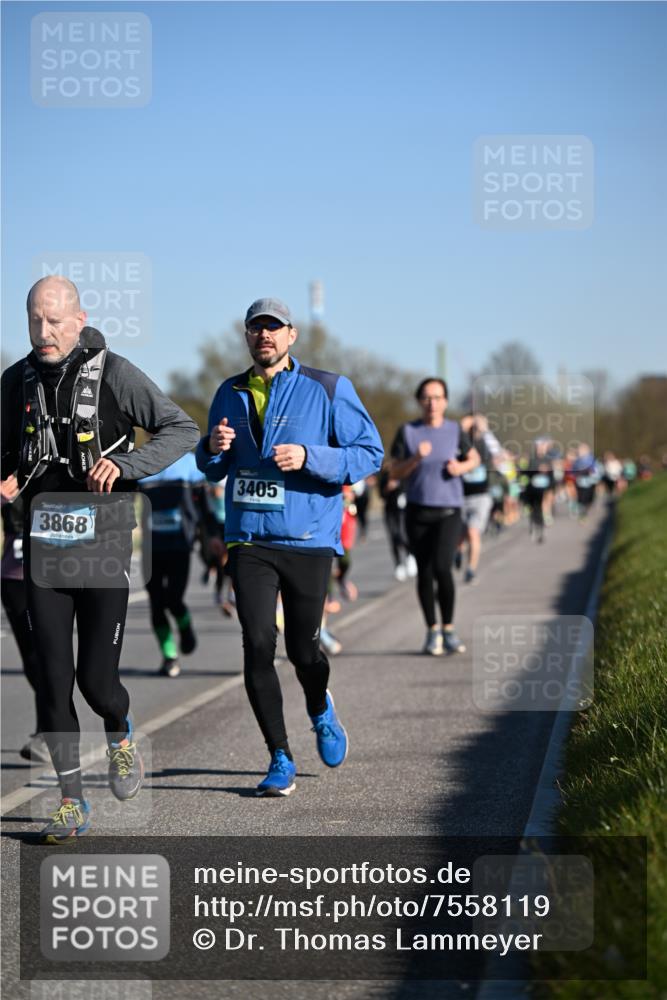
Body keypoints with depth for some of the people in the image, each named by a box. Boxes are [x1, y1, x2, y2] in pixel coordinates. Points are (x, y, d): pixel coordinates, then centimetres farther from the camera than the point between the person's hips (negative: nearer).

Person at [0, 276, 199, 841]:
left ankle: (120, 733, 32)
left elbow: (182, 430, -10)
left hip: (103, 551, -3)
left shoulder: (114, 374, -8)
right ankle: (72, 803, 9)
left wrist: (125, 464, -24)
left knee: (97, 680, -3)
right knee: (53, 682, -1)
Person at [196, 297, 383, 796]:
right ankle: (281, 761, -2)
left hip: (308, 538, -2)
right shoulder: (231, 393, 11)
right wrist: (213, 449, -5)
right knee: (258, 644, -10)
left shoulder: (328, 389, -2)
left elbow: (370, 453, -5)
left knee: (303, 649, 5)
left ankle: (321, 710, 41)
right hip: (249, 539, 2)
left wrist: (309, 457, -19)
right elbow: (213, 469, 20)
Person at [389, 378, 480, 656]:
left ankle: (448, 629, -3)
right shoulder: (407, 432, 3)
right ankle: (432, 631, 18)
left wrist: (461, 467, -4)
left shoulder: (455, 430, 3)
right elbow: (395, 472, 2)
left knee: (442, 567, -17)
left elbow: (474, 458, 18)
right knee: (424, 572, 4)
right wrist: (416, 459, -16)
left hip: (448, 510, -1)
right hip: (417, 510, 1)